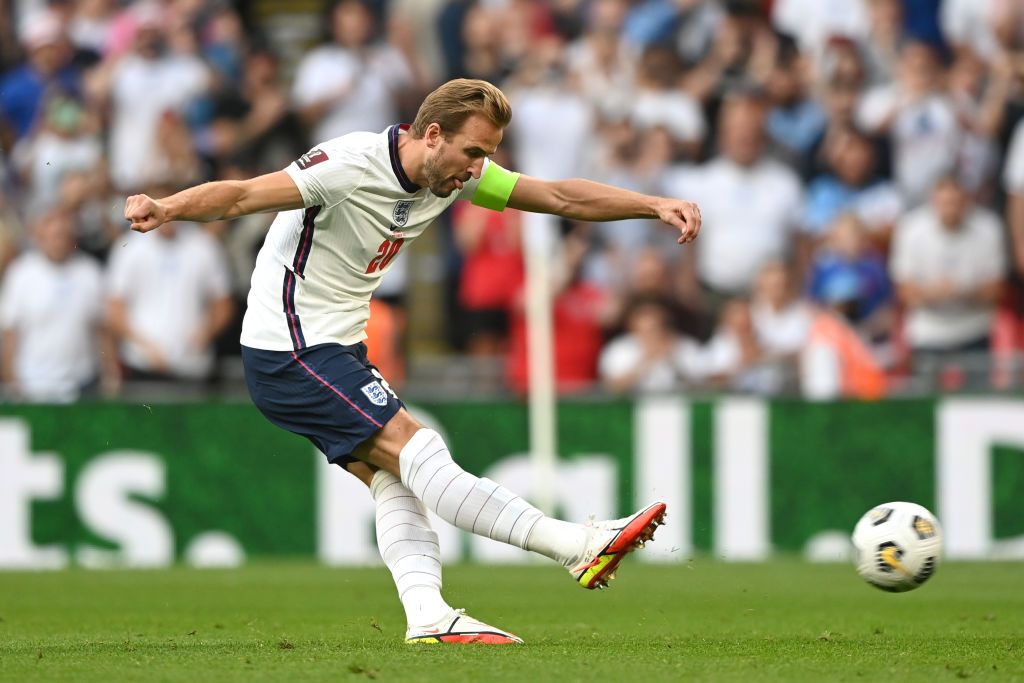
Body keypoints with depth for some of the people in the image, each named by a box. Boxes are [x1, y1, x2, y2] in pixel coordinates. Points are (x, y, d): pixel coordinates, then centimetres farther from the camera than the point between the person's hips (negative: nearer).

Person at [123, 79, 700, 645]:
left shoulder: (457, 173, 1)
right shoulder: (351, 166, -24)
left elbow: (560, 196, 5)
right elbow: (242, 195, -31)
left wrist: (655, 205, -3)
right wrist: (166, 208, -48)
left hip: (338, 347, 10)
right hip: (292, 351, -10)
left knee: (395, 481, -2)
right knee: (416, 451, -15)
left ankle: (428, 617, -8)